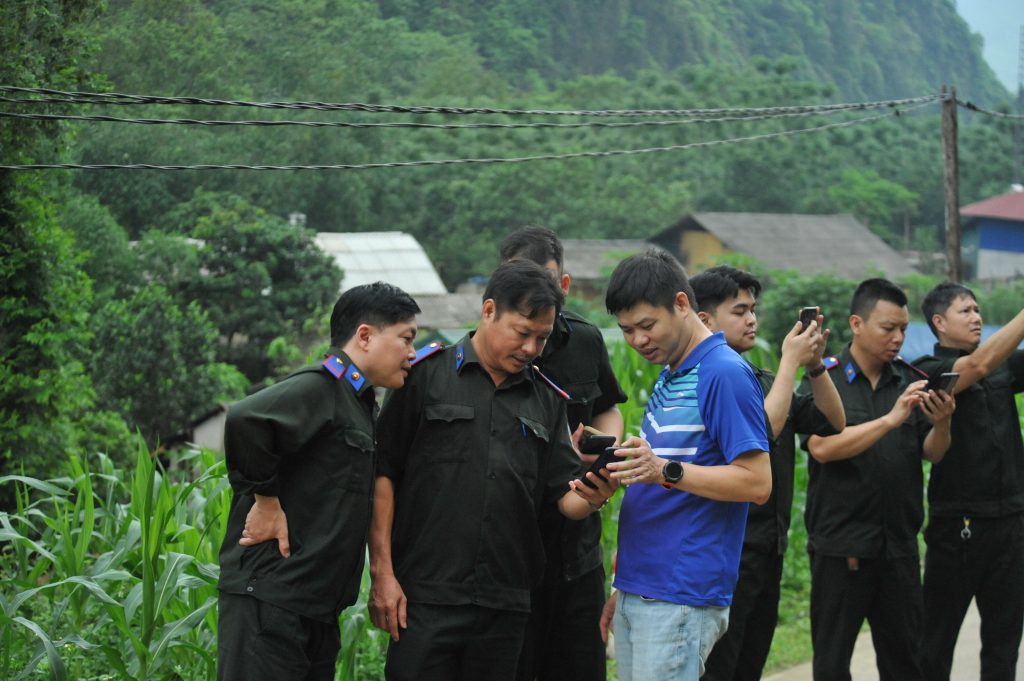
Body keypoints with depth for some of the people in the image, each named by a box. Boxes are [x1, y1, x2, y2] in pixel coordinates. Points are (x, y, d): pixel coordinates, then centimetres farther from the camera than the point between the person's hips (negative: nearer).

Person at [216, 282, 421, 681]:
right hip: (271, 599, -10)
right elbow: (245, 419, -29)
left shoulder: (360, 404, 19)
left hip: (317, 610, 10)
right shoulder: (319, 388, -11)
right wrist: (266, 500, -19)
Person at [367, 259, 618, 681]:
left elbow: (565, 496, 12)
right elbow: (383, 473, -3)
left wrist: (591, 498, -12)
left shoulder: (547, 400, 14)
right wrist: (382, 573, -9)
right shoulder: (425, 376, -1)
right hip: (425, 595, -4)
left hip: (506, 603, 4)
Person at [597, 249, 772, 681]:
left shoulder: (725, 374, -11)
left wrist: (665, 470, -26)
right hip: (638, 593, 9)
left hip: (681, 600, -9)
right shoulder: (669, 378, 17)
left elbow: (756, 483, -17)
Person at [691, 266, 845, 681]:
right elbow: (762, 433, -23)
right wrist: (790, 362, -16)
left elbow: (833, 422, 10)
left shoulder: (760, 379, 14)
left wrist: (815, 365, -5)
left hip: (767, 551, 8)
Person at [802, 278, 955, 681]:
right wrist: (891, 419, -22)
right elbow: (822, 447, -17)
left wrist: (941, 424, -15)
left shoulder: (909, 382, 10)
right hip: (841, 543, -4)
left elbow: (933, 454, 7)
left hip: (899, 543, 4)